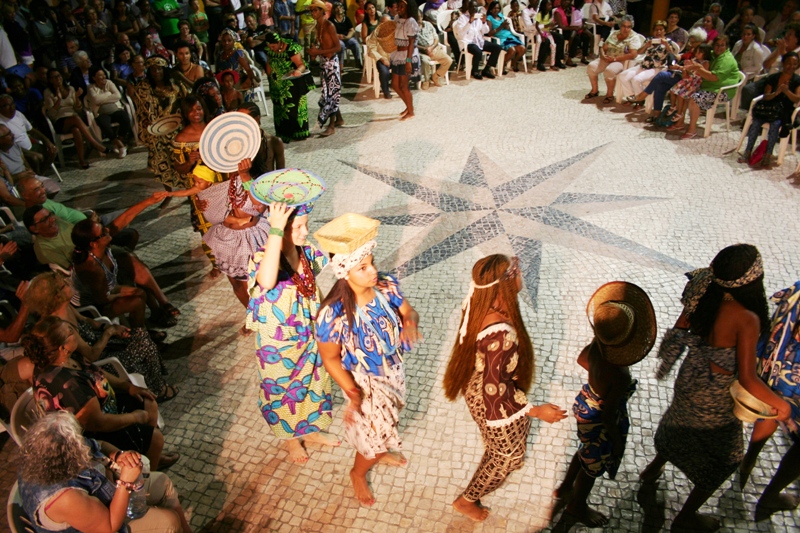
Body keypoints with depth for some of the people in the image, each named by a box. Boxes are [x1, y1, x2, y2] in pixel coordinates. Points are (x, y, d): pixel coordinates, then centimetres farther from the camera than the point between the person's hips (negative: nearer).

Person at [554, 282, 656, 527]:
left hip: (586, 402, 7)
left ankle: (565, 488, 57)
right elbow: (608, 414, -26)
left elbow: (582, 360, 2)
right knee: (594, 465, 23)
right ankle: (577, 505, 50)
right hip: (598, 420, -6)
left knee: (586, 451, 33)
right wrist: (616, 439, -9)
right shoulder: (620, 377, -39)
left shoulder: (595, 347, -21)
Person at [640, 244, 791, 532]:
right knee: (723, 461, 20)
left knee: (679, 427, 35)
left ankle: (652, 470, 59)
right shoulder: (747, 320, -31)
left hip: (688, 383, 6)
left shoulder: (704, 298, -13)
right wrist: (780, 405, -13)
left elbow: (677, 333, 1)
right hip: (714, 400, -6)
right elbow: (747, 379, -28)